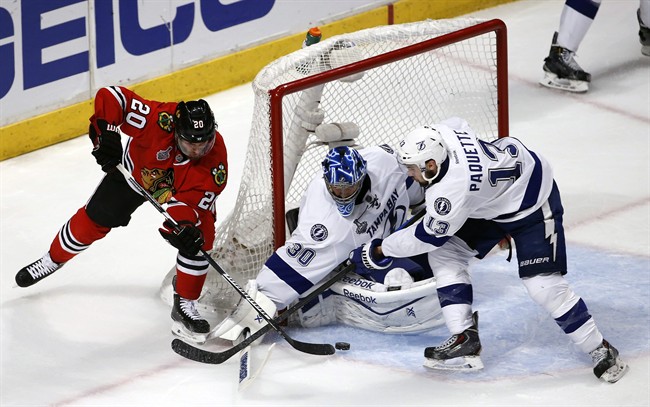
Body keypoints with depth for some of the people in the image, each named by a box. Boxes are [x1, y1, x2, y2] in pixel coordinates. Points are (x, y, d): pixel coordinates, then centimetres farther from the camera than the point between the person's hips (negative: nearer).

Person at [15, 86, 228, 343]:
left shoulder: (216, 159, -36)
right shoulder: (159, 120, -42)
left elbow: (189, 201, -37)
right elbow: (109, 97, -38)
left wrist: (185, 226, -56)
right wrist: (106, 135, -44)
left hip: (184, 186, 0)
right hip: (135, 170, 0)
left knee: (198, 237, -20)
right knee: (92, 220, 9)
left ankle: (185, 306, -5)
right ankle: (53, 260, 39)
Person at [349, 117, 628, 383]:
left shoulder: (452, 191, -38)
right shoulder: (443, 133, -18)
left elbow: (429, 235, -22)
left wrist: (381, 251, -8)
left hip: (533, 203, -10)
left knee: (543, 285, -17)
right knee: (444, 254, 0)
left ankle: (600, 351, -1)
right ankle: (465, 340, 3)